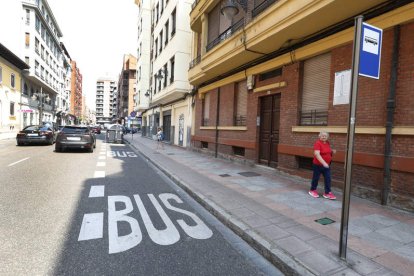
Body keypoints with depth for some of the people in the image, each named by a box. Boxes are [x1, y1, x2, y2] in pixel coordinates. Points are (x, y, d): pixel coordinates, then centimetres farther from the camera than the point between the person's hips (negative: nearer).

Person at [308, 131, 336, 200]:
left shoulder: (328, 143, 5)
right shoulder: (318, 143, -18)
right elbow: (317, 154, -29)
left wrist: (332, 151, 3)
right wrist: (324, 163, -35)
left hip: (327, 165, 6)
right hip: (318, 165, -6)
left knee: (328, 179, 5)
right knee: (316, 178, 8)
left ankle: (327, 193, 14)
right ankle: (312, 190, 26)